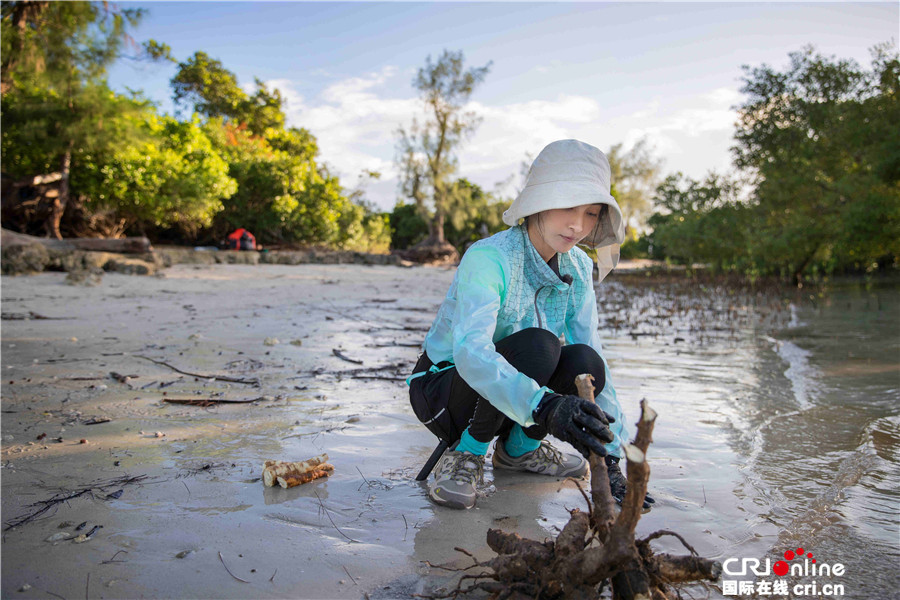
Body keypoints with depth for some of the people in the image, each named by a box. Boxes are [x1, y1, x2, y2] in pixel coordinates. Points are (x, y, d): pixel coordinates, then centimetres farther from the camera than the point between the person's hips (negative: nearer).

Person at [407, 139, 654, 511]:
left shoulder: (578, 268, -7)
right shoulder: (488, 258, -27)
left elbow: (595, 359, -8)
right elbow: (470, 352, -43)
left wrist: (610, 458, -15)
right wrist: (544, 406, -58)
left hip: (503, 398, 6)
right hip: (443, 389, -6)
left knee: (583, 362, -23)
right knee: (536, 345, -32)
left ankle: (519, 449, 4)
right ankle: (466, 454, -10)